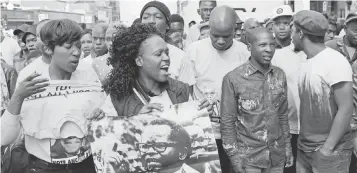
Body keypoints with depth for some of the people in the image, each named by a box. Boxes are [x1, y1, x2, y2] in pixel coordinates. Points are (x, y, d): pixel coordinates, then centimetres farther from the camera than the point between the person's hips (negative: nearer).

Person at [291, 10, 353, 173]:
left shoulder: (335, 62, -15)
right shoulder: (307, 62, 6)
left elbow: (346, 109, -18)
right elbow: (307, 106, 9)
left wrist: (327, 148, -16)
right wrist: (302, 141, 5)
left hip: (330, 151, -6)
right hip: (304, 147, 6)